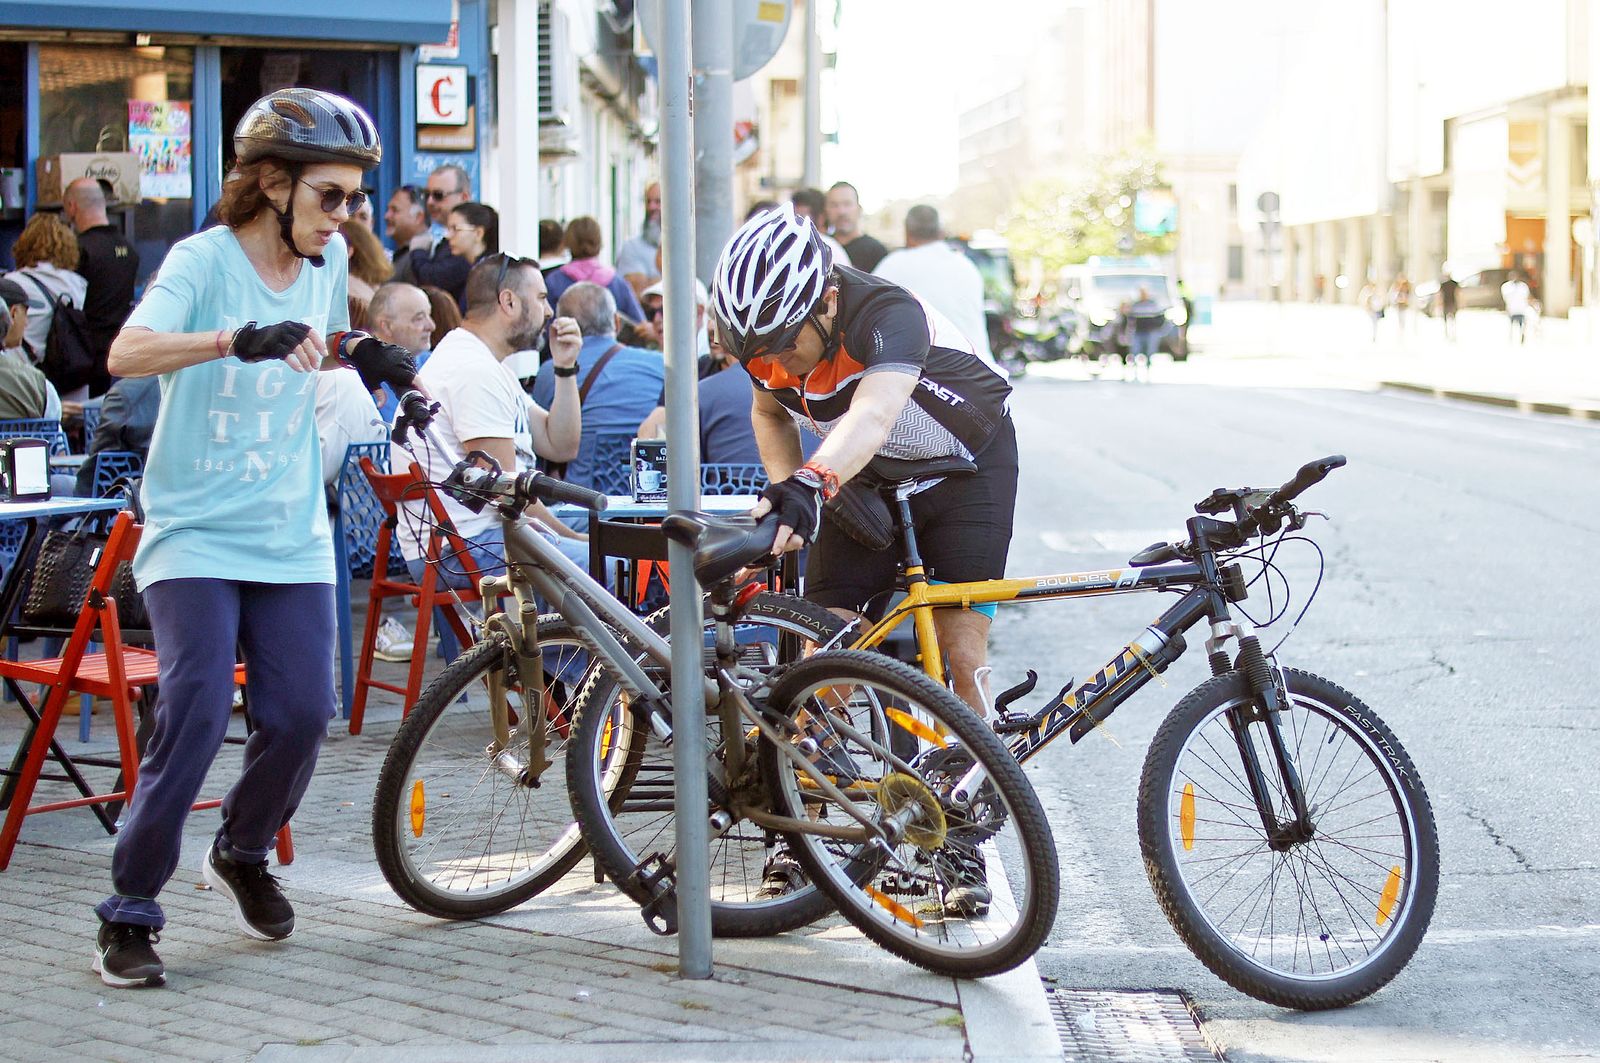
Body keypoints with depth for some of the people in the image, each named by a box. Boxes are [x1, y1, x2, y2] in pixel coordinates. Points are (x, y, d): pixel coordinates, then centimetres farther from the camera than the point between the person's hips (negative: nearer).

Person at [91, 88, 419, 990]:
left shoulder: (328, 260, 5)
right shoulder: (205, 259, -12)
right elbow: (127, 353, -30)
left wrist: (366, 356, 4)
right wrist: (241, 340, -44)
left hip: (292, 538, 5)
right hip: (196, 534, -5)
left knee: (302, 715, -3)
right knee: (197, 713, -16)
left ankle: (244, 853, 25)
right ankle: (130, 910, -4)